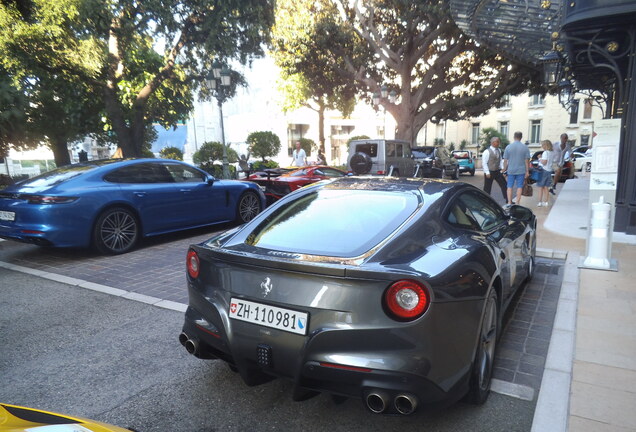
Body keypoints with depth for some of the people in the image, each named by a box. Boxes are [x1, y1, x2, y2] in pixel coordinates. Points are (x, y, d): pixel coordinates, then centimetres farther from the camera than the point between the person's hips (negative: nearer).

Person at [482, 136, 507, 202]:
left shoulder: (499, 150, 8)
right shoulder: (487, 152, -13)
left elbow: (500, 160, 15)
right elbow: (484, 163, -13)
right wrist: (487, 173, -17)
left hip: (497, 172, 6)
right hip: (489, 172, -6)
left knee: (504, 185, 3)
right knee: (487, 188, 3)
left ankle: (507, 200, 11)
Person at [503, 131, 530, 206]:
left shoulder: (508, 147, -2)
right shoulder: (525, 147, -3)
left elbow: (505, 160, 0)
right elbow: (526, 160, -2)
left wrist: (504, 169, 10)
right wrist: (527, 171, 3)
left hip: (511, 170, 0)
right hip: (521, 171, 0)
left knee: (509, 187, 8)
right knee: (519, 187, 5)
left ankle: (509, 203, 3)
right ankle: (517, 204, 5)